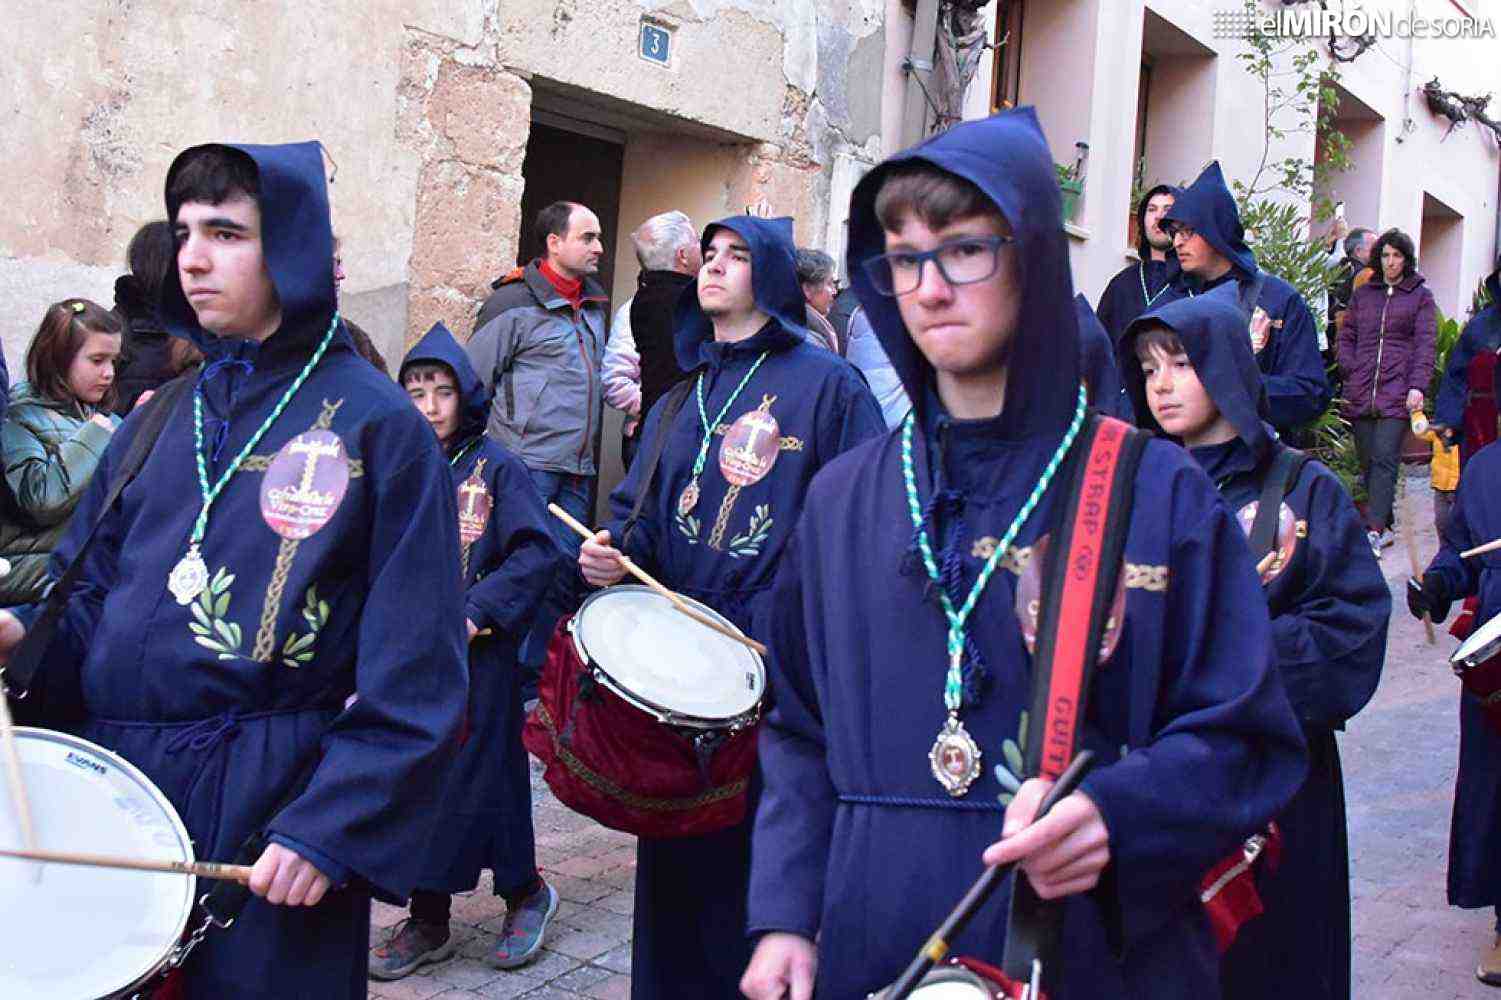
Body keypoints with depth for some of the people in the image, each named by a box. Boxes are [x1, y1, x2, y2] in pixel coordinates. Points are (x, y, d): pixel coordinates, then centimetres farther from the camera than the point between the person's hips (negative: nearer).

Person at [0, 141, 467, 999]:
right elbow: (91, 582, 14)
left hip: (272, 800, -5)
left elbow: (415, 676, -12)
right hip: (113, 772, 6)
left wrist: (333, 828, -18)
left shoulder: (375, 424, -7)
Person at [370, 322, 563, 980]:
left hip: (477, 656, -4)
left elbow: (537, 553, -11)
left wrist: (476, 611, -18)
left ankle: (525, 891, 25)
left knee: (482, 780, 1)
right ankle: (428, 921, 22)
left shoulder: (496, 468, -4)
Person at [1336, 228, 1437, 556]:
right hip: (1360, 393, 4)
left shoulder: (1421, 296, 9)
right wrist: (1351, 370, 3)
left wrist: (1417, 386, -10)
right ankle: (1385, 527, 13)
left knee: (1385, 460, -13)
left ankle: (1374, 532, -18)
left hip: (1397, 393, -4)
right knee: (1368, 462, 3)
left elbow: (1424, 344, 1)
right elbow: (1346, 336, 19)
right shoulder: (1364, 293, 18)